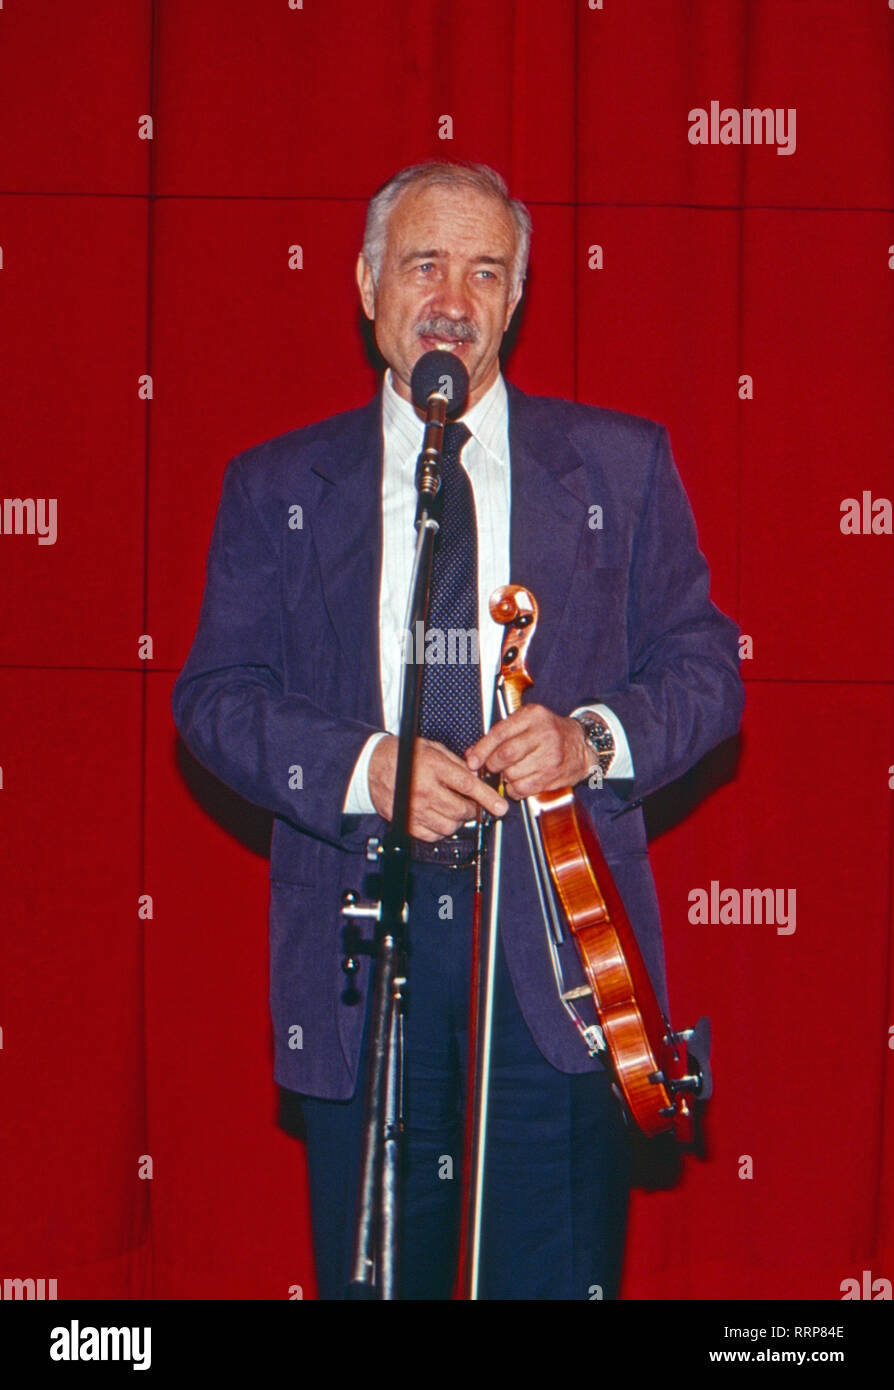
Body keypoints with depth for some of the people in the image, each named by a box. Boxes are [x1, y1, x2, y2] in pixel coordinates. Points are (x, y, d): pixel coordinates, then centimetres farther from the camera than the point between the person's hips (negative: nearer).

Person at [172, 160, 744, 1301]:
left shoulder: (621, 466, 9)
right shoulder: (276, 487, 10)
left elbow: (704, 666, 8)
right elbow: (214, 696, 5)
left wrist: (595, 737, -13)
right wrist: (363, 766, -14)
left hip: (559, 943, 0)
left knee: (561, 1279, 2)